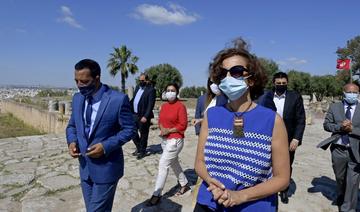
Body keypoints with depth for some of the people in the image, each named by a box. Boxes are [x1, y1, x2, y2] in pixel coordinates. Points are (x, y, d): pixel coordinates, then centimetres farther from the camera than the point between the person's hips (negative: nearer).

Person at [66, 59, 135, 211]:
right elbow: (72, 126, 14)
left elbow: (129, 129, -11)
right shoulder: (77, 98, 2)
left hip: (106, 168, -6)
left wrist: (106, 146, -22)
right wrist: (72, 141, -7)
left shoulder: (118, 99, -17)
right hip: (85, 167, 6)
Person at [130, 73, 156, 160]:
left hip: (143, 116, -7)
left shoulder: (151, 90, -13)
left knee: (143, 134, 6)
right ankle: (139, 147, 34)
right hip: (135, 114, 8)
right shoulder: (138, 87, 12)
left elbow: (151, 105, -19)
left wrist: (146, 116, -24)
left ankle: (142, 151, 24)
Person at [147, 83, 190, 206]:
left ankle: (157, 194, 2)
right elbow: (160, 121, 12)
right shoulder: (163, 106, 8)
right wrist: (162, 128, -8)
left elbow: (183, 125, -14)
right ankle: (184, 185, 38)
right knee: (174, 164, 19)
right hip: (164, 140, 8)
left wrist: (169, 130, -18)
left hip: (175, 140, -8)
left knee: (163, 165, -8)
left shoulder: (180, 106, -12)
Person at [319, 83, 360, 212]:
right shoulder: (334, 107, 1)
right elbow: (326, 125, -2)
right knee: (340, 178, 21)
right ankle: (340, 198, 48)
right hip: (338, 150, 2)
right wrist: (340, 127, -17)